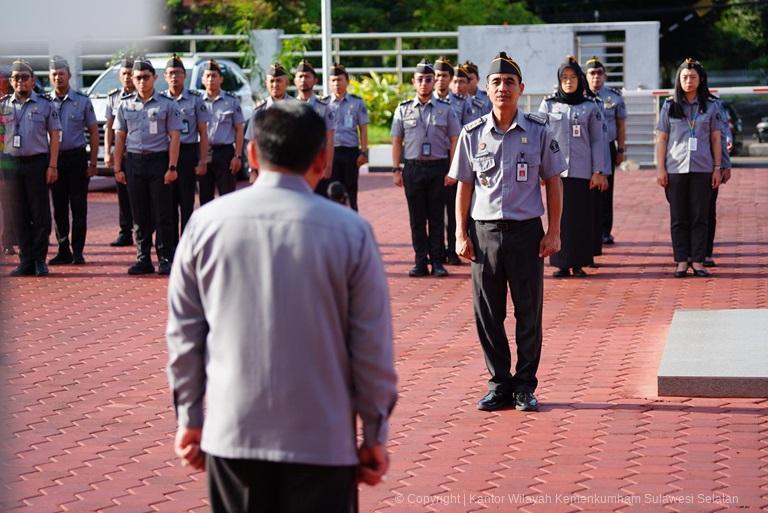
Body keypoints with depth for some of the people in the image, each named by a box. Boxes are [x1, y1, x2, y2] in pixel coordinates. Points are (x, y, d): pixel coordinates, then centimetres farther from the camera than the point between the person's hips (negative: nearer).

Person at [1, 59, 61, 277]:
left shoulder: (45, 105, 3)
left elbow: (54, 136, 1)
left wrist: (52, 166, -7)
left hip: (37, 163, -2)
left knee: (40, 214, -1)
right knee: (19, 215, 5)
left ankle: (39, 260, 4)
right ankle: (26, 261, 10)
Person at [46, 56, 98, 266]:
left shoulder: (82, 101, 0)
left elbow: (93, 132, 3)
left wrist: (93, 163, -3)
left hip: (77, 157, -2)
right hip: (54, 158, 2)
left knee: (78, 207, -1)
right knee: (59, 207, 7)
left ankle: (77, 251, 5)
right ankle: (63, 250, 14)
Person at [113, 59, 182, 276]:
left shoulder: (167, 104, 1)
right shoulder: (125, 105, 10)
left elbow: (174, 137, -2)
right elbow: (119, 137, 12)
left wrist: (172, 167, -10)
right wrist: (118, 168, 5)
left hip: (159, 160, -3)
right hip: (133, 161, 3)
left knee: (162, 214, -3)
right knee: (140, 215, 6)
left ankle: (165, 260, 1)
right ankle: (143, 259, 12)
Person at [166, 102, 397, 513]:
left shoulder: (206, 224, -2)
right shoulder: (350, 231, -8)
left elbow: (183, 334, 3)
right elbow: (373, 347, -5)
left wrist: (189, 419, 14)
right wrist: (375, 436, 6)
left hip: (231, 435, 2)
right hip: (322, 440, -2)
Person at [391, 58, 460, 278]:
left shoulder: (445, 109, 3)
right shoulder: (403, 109, 6)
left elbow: (454, 140, 3)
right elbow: (396, 141, 8)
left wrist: (452, 171, -4)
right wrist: (396, 170, 2)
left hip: (438, 167, -1)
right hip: (413, 168, 1)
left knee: (437, 217, 4)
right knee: (417, 218, 4)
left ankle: (437, 261, 9)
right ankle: (421, 261, 10)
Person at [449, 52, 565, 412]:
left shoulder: (538, 132, 1)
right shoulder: (472, 134, 4)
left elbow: (553, 182, 6)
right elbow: (464, 186, 9)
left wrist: (553, 232, 0)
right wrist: (461, 234, 2)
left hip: (526, 231, -1)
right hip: (484, 232, 1)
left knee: (529, 313, 3)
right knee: (487, 315, 5)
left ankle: (525, 386, 12)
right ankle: (499, 384, 15)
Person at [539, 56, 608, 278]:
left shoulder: (590, 107, 6)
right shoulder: (548, 105, 7)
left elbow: (597, 140, 6)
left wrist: (598, 172, 0)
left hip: (582, 170, 0)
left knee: (582, 216, 0)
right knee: (559, 215, 0)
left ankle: (579, 263, 7)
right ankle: (561, 263, 6)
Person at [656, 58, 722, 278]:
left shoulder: (710, 107, 6)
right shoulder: (670, 106, 6)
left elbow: (716, 139, 8)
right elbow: (661, 139, 6)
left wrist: (717, 168, 2)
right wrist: (660, 168, -1)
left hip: (702, 169, 0)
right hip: (675, 169, 0)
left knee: (700, 217, 1)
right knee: (678, 217, 2)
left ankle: (698, 261, 6)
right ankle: (682, 261, 8)